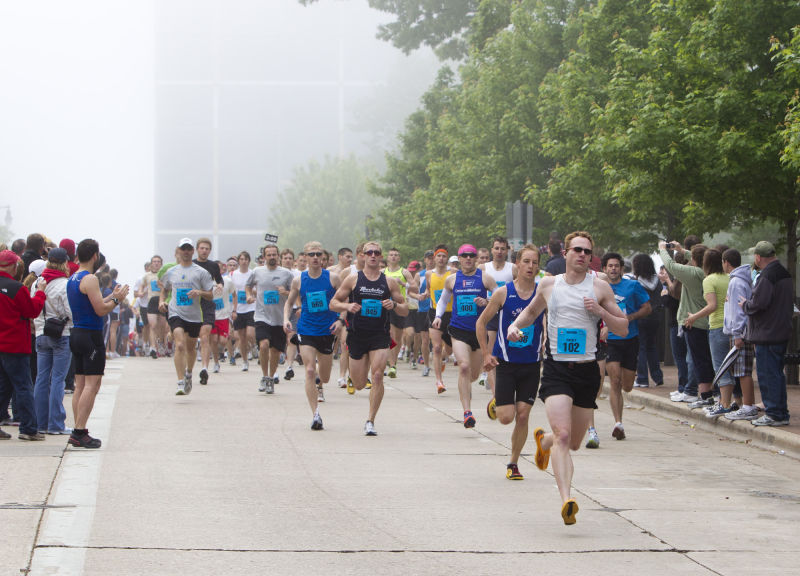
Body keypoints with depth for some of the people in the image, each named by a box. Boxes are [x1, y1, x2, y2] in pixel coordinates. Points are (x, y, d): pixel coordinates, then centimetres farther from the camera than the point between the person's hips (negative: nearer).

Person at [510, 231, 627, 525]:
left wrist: (600, 311, -12)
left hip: (587, 371, 1)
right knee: (563, 436, -20)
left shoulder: (599, 287, 3)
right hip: (556, 368, -1)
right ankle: (566, 500, -26)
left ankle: (543, 440, 47)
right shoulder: (548, 284, 8)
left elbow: (623, 328, 4)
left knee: (573, 443, 13)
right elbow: (532, 310, 27)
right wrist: (515, 325, 8)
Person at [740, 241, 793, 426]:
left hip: (767, 334, -10)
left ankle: (774, 414, -3)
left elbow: (758, 303, -25)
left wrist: (745, 304, -3)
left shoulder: (767, 276, -18)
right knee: (777, 373, 16)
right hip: (782, 332, 10)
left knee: (768, 374, -5)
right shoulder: (785, 273, 13)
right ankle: (781, 414, 20)